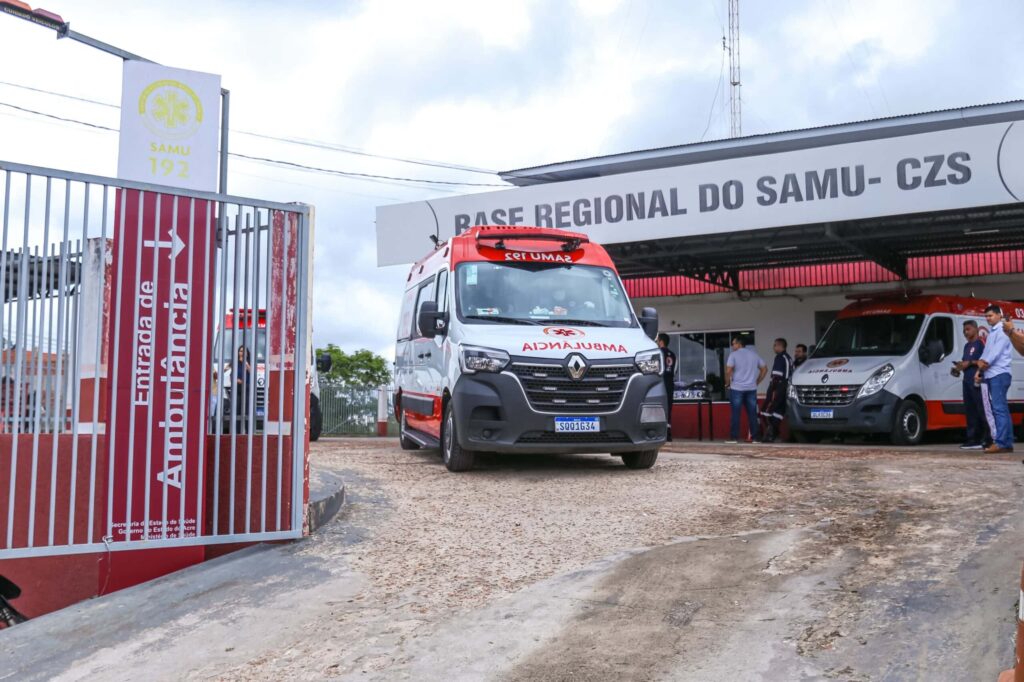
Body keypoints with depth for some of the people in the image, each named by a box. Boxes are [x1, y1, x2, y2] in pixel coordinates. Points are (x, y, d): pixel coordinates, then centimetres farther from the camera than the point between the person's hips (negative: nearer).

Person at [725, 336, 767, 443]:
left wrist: (727, 383, 0)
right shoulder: (754, 354, 11)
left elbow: (728, 371, -15)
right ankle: (755, 437, 6)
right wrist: (757, 382, 16)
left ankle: (734, 437, -2)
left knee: (735, 414, -1)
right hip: (751, 388, 4)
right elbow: (764, 369, 13)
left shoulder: (734, 354, -6)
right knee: (752, 413, 7)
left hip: (737, 388, -4)